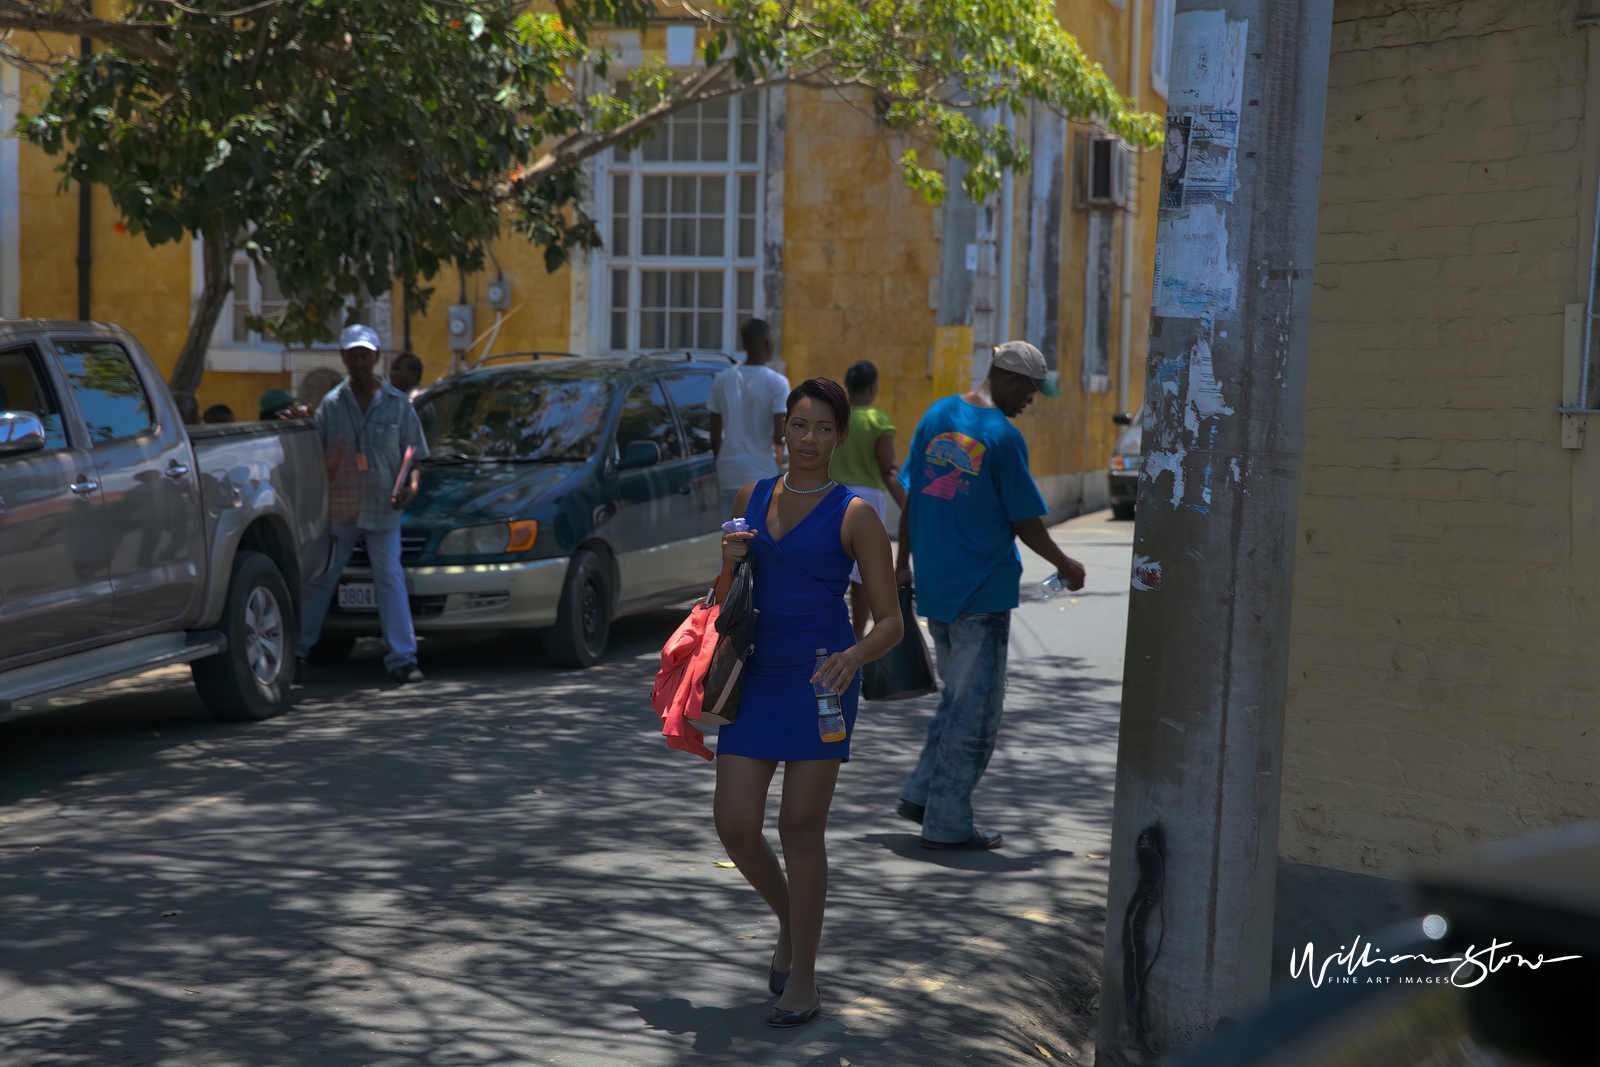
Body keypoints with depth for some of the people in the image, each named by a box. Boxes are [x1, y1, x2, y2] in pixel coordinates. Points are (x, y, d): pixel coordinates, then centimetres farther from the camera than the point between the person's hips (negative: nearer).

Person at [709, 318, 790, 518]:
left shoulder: (722, 380, 4)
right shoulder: (776, 383, -9)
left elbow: (715, 434, 9)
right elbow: (779, 437, -14)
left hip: (730, 473, 4)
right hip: (761, 473, -4)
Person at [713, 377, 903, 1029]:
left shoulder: (853, 515, -4)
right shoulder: (751, 499, 10)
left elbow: (891, 621, -5)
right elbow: (723, 602, 19)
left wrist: (854, 656, -26)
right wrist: (730, 565, -3)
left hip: (819, 680, -4)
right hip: (755, 676, 5)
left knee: (801, 830, -1)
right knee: (734, 824, 0)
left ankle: (802, 977, 11)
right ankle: (788, 919, 29)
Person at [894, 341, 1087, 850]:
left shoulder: (937, 415, 6)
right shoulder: (1003, 436, -14)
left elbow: (911, 497, 12)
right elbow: (1025, 522, -10)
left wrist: (903, 561, 21)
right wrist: (1064, 565, 6)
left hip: (933, 584, 7)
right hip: (982, 589, -7)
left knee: (959, 696, 21)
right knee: (975, 708, 2)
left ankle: (921, 794, 18)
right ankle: (947, 823, 4)